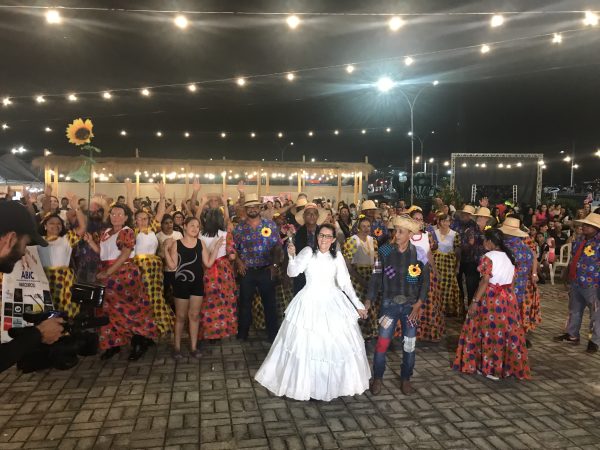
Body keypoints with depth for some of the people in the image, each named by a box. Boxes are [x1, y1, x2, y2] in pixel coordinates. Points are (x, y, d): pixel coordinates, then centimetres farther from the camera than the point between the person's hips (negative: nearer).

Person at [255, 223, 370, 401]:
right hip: (310, 302, -3)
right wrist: (292, 256, -34)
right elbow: (292, 273, -16)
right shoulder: (308, 252, -6)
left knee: (339, 344, 9)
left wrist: (358, 305, 7)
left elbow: (345, 283, 8)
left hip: (332, 303, 3)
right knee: (306, 344, 3)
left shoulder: (337, 256, 3)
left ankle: (335, 383, 31)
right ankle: (303, 383, 24)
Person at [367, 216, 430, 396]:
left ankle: (405, 379, 26)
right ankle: (377, 378, 13)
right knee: (382, 342, -4)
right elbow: (376, 277, 0)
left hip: (411, 305, 1)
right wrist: (369, 300, -6)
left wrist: (418, 304, -9)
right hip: (389, 304, -1)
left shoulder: (419, 254, -4)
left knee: (410, 344, 8)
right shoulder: (386, 251, -4)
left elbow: (425, 281, 0)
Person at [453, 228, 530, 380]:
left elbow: (485, 282, -18)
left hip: (490, 298, -6)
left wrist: (475, 301, -16)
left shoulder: (489, 257, -13)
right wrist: (507, 294, 18)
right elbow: (511, 280, 10)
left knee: (490, 330, 5)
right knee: (508, 331, 11)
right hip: (508, 298, 6)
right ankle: (508, 366, 20)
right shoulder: (509, 256, 8)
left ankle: (488, 367, 15)